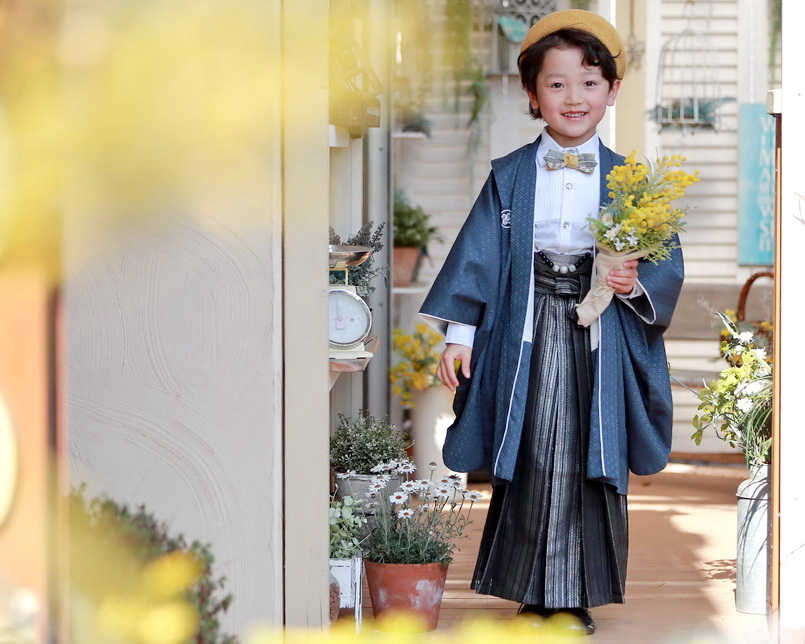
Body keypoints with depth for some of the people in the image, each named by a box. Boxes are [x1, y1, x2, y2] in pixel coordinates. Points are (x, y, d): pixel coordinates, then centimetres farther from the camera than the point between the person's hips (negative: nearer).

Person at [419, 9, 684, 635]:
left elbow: (666, 264, 3)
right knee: (530, 460, 0)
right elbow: (477, 254, 2)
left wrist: (637, 282, -18)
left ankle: (579, 594, 14)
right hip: (525, 337, 0)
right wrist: (459, 333, -4)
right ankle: (534, 589, 13)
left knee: (591, 461, 2)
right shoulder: (509, 177, 4)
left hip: (599, 342, 0)